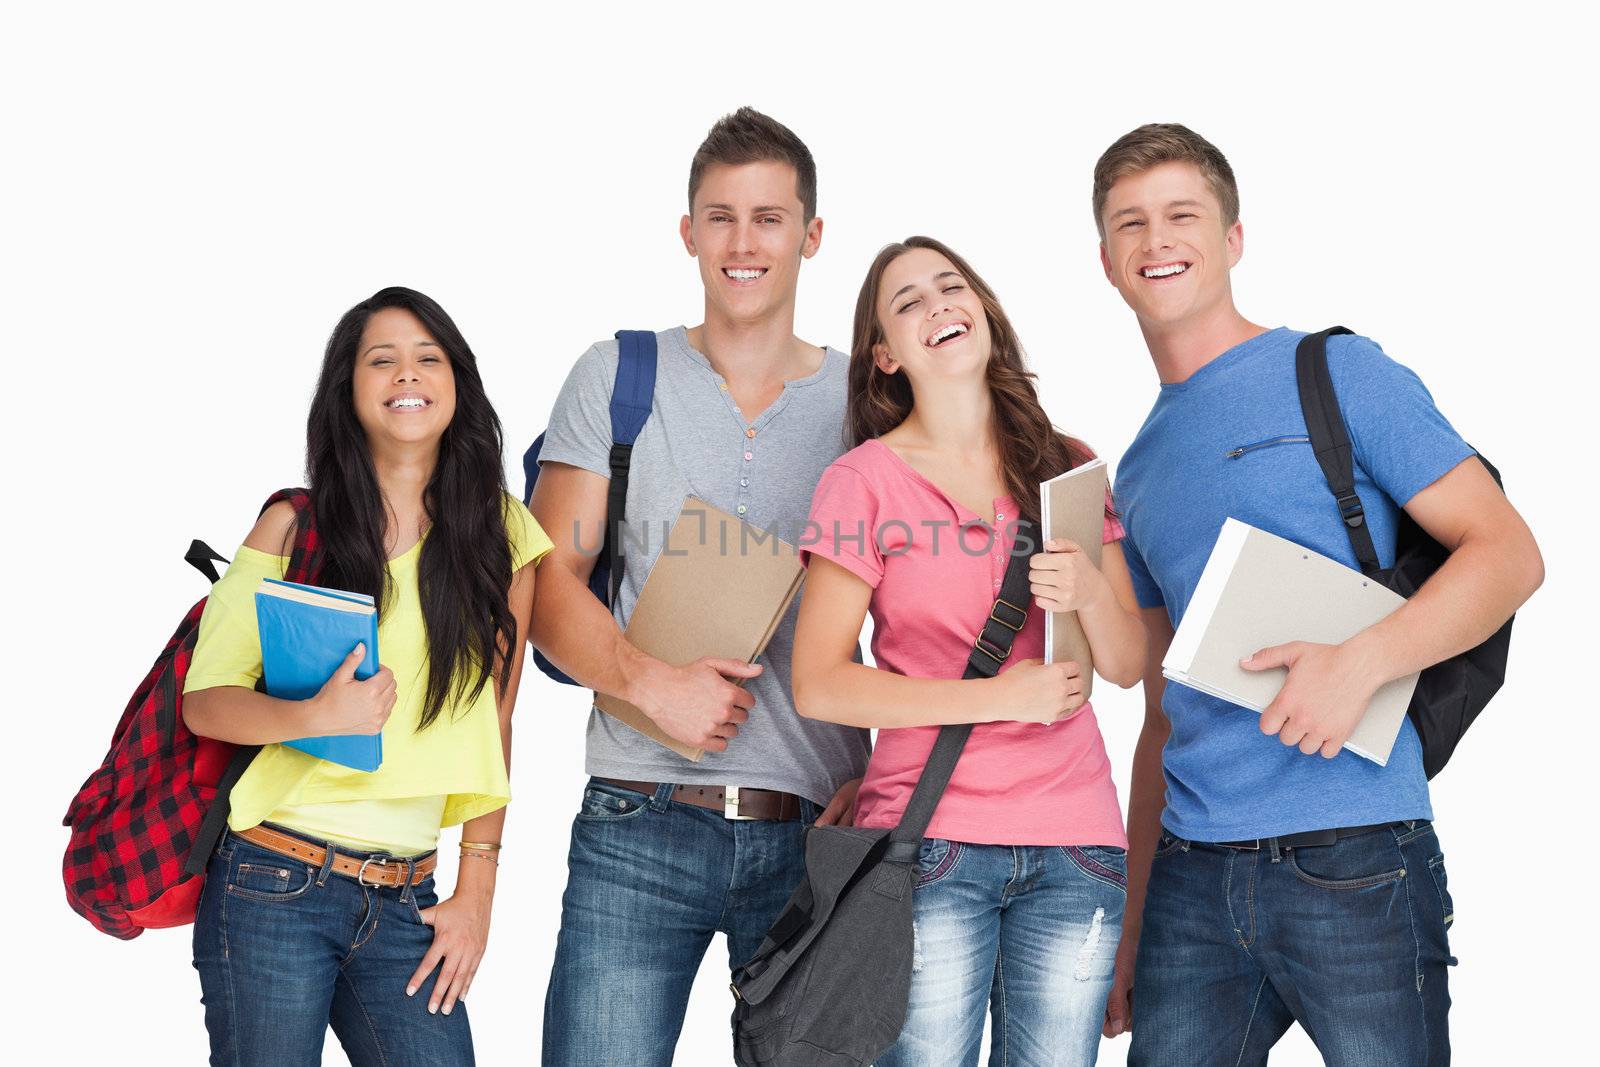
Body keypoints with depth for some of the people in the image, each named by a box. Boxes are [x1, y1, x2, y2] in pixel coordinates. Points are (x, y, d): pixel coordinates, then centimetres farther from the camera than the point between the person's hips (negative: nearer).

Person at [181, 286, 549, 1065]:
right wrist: (313, 715, -22)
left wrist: (477, 891, 5)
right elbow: (203, 701, -3)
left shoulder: (499, 533, 5)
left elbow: (493, 724, 8)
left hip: (404, 904, 2)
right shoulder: (296, 527, 0)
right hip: (272, 885, -2)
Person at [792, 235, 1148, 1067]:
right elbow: (817, 686, -7)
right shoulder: (864, 480, -1)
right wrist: (997, 696, -13)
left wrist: (1092, 592, -13)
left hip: (1074, 844, 3)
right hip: (928, 839, -3)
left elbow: (1126, 666, 8)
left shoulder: (1068, 468, 10)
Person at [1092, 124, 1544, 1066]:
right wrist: (1130, 928, 15)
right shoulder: (1137, 474, 16)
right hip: (1191, 874, 5)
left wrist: (1362, 661, -21)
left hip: (1353, 857, -5)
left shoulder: (1336, 373, 0)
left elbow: (1510, 552, -5)